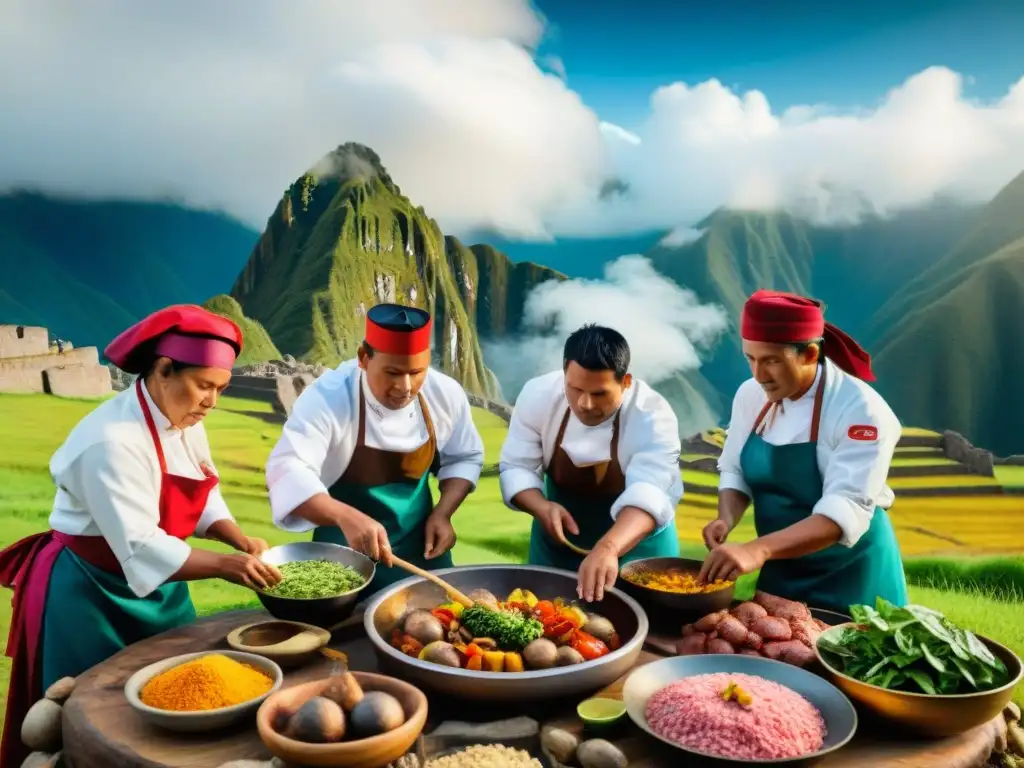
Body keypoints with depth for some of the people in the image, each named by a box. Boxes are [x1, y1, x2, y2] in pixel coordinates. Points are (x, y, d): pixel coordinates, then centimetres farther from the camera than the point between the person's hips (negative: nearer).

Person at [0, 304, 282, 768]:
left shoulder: (185, 423, -3)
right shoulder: (112, 440, -29)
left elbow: (203, 498, 3)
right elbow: (140, 547, -32)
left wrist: (242, 542, -13)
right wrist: (224, 566, -36)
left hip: (156, 584, 8)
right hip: (90, 592, -8)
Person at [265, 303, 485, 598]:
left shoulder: (446, 394, -11)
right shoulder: (326, 398, -23)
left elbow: (465, 457, 5)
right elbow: (287, 470, -35)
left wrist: (442, 513, -10)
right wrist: (345, 516, -50)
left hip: (420, 548, 4)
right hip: (346, 555, -3)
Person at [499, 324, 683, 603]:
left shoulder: (653, 415, -28)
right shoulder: (538, 395, -18)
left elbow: (649, 493, -42)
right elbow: (516, 468, -11)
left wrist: (608, 548, -59)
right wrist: (542, 508, -32)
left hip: (638, 540, -2)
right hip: (560, 537, 3)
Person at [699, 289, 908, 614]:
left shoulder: (862, 410, -23)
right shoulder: (751, 395, -5)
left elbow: (846, 511, -32)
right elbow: (735, 471, 3)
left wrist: (758, 550, -45)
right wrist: (727, 520, -19)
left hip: (851, 578, -5)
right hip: (780, 574, 5)